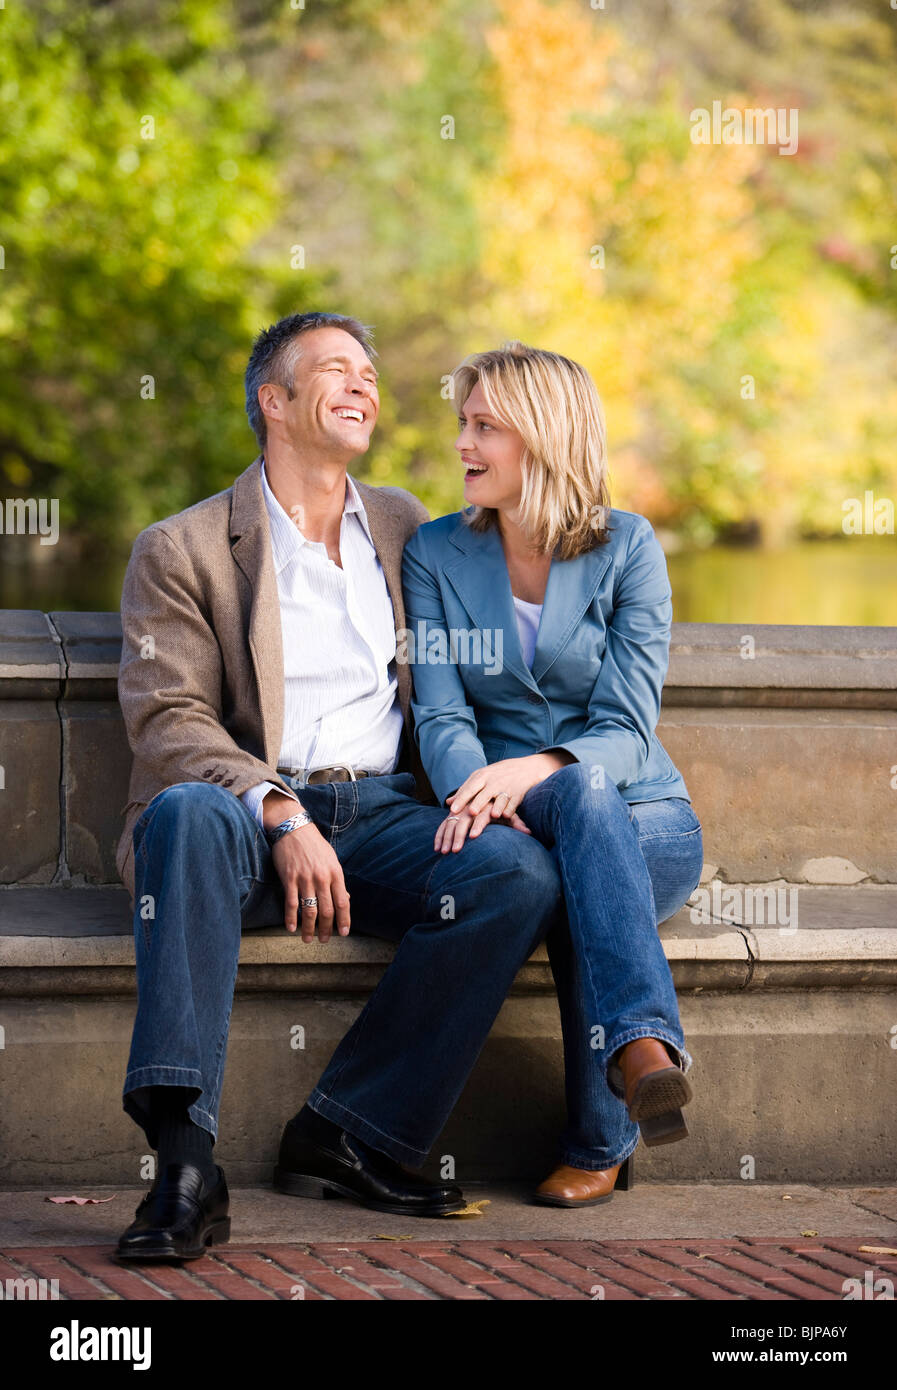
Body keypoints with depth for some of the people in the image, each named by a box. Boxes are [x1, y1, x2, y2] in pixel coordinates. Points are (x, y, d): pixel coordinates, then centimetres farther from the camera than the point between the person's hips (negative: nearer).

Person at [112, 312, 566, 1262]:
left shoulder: (404, 526, 22)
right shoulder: (182, 550, 7)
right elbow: (167, 719, -5)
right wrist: (279, 814, -23)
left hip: (383, 815, 4)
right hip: (246, 812, -3)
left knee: (520, 872, -27)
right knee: (189, 810, -39)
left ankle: (346, 1137, -21)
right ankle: (184, 1166, -44)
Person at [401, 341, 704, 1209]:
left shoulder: (627, 548, -1)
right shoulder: (435, 554, 6)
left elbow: (625, 729, -9)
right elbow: (441, 714, -4)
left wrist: (534, 770, -31)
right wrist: (473, 794, -28)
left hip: (644, 819, 0)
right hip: (514, 819, 0)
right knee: (582, 799, -37)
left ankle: (599, 1147, -35)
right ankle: (646, 1045, -54)